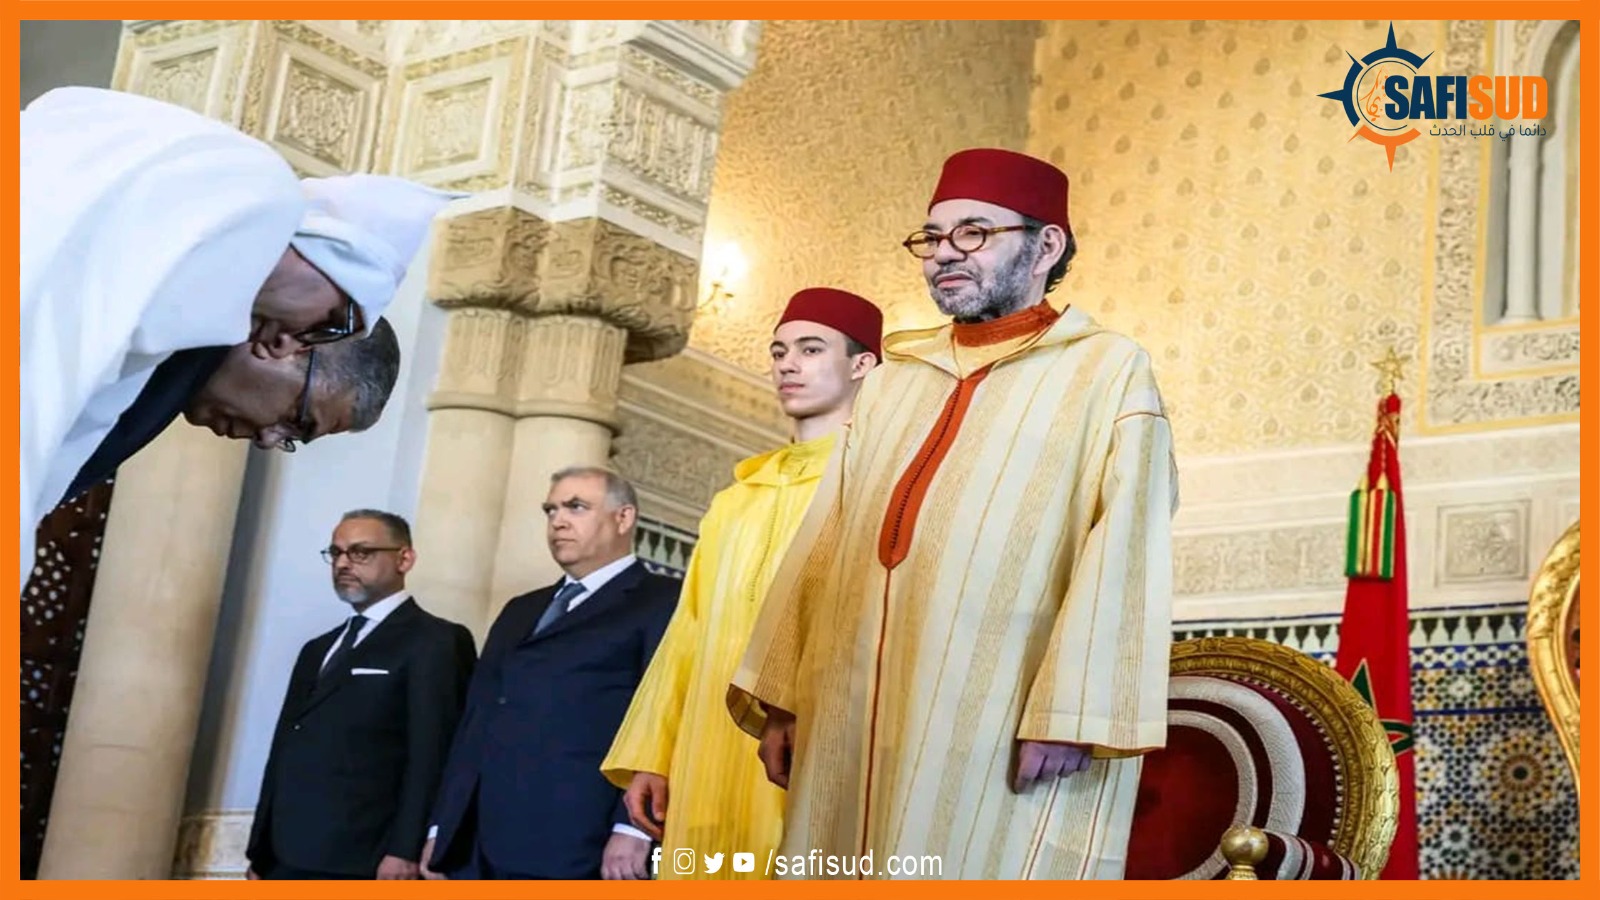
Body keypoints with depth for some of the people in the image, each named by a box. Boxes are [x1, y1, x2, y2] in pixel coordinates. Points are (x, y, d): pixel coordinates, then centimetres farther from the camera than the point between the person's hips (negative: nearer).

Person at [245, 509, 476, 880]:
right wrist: (261, 854, 17)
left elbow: (431, 755, -11)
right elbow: (285, 752, 21)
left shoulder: (436, 641, -2)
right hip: (286, 859, 7)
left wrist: (404, 850, -18)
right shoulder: (318, 650, 24)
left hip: (359, 864, -7)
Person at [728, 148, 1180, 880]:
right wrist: (781, 695, 9)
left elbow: (1121, 552, -9)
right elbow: (826, 539, 16)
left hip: (1003, 728, -5)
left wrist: (1070, 716, -18)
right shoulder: (894, 376, 19)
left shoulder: (1108, 371, 2)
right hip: (856, 720, 5)